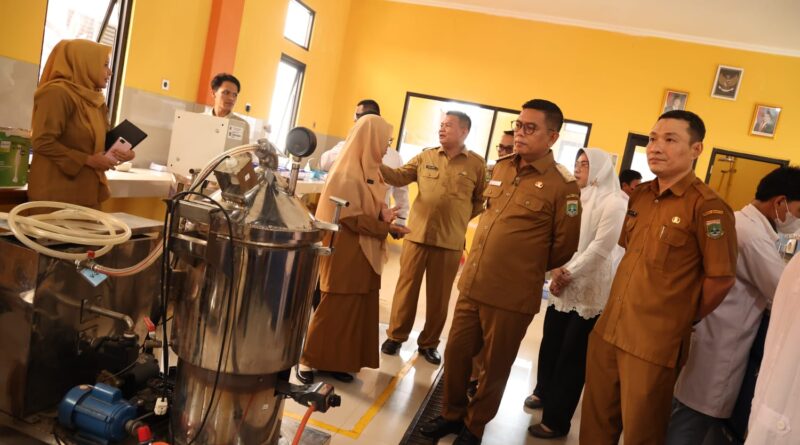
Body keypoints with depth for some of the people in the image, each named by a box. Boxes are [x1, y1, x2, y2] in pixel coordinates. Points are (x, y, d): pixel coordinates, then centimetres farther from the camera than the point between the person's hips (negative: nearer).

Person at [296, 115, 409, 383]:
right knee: (333, 309, -1)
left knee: (359, 309, 11)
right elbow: (352, 217, -20)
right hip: (345, 253, -9)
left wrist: (385, 213, -6)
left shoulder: (370, 170, 11)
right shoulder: (346, 174, -17)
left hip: (365, 254, 9)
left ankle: (337, 361, 22)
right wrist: (386, 228, -16)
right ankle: (308, 360, 14)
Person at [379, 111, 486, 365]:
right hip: (417, 235, 1)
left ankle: (429, 343, 26)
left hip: (450, 241, -1)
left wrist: (460, 219, 1)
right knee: (407, 288, 10)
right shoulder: (425, 157, 5)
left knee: (439, 296, 10)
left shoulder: (477, 164, 0)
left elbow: (482, 200, 6)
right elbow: (399, 177, -1)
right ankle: (396, 335, 26)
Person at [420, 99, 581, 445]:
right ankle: (452, 414, 38)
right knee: (455, 354, 15)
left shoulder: (562, 185, -12)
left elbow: (564, 247, -6)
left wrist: (525, 269, 4)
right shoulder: (501, 168, 7)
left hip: (512, 296, -5)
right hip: (472, 285, 6)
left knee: (494, 367, 12)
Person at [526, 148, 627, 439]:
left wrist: (569, 274, -15)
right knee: (550, 344, 14)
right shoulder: (575, 199, 12)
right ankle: (544, 392, 38)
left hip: (589, 291, -6)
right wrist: (556, 270, -7)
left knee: (572, 355, 2)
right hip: (561, 287, 6)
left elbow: (599, 248, -16)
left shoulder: (613, 204, -10)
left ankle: (556, 420, 13)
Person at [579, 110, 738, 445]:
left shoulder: (707, 207, -14)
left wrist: (683, 320, 1)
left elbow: (721, 278, -12)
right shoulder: (639, 196, 8)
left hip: (654, 344, -6)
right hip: (607, 330, 6)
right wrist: (629, 298, 15)